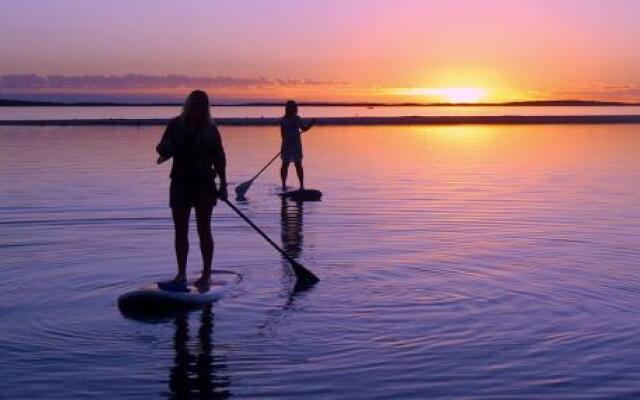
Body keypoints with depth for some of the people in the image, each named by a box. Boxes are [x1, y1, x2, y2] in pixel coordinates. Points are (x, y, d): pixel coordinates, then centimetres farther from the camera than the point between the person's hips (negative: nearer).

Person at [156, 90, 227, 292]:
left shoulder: (210, 129, 0)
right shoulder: (175, 125, 4)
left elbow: (219, 158, 1)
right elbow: (163, 150, 8)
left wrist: (223, 184, -5)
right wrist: (164, 150, -17)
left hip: (203, 184, -2)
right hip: (180, 184, 2)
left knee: (204, 230, 0)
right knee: (180, 231, 6)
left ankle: (206, 275, 5)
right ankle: (181, 275, 14)